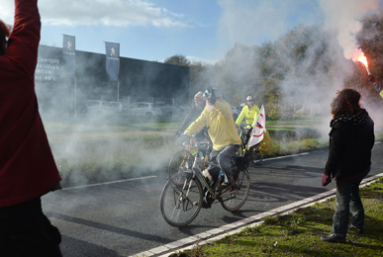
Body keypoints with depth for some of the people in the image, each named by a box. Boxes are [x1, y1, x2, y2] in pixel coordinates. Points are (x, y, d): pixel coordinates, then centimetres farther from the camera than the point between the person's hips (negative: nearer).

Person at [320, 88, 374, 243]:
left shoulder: (340, 126, -24)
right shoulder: (366, 120, -1)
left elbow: (335, 152, -22)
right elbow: (370, 142, 13)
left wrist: (327, 172, -14)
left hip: (346, 170, -8)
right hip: (362, 167, 8)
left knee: (343, 201, 0)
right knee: (353, 194, 26)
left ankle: (338, 233, 9)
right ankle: (358, 224, 39)